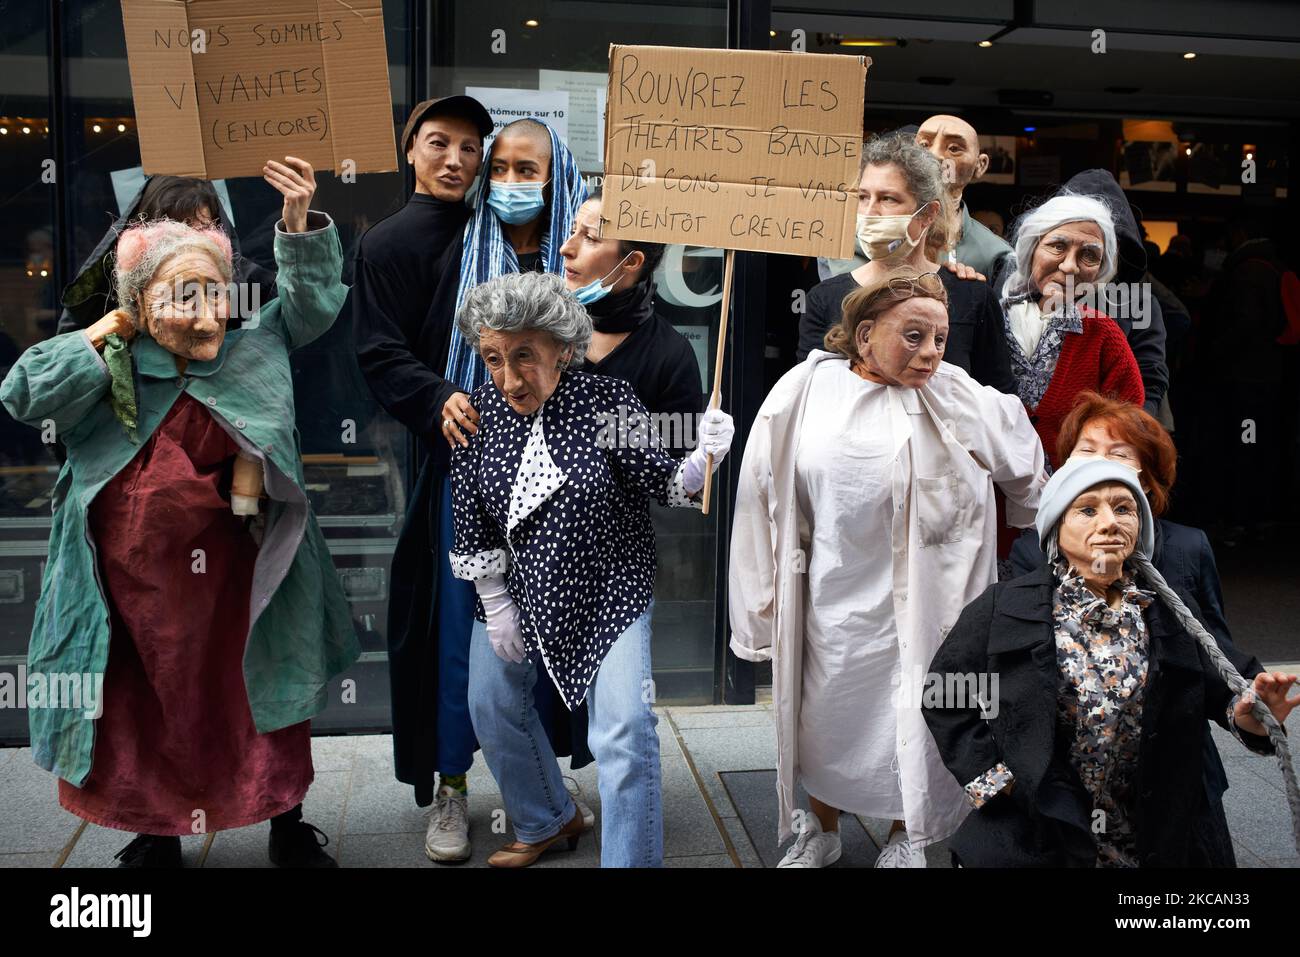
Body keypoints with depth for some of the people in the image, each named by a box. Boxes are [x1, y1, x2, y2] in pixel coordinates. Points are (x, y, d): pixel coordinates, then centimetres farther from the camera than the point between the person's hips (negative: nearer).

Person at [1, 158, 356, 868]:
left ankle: (288, 825, 31)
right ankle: (156, 834, 38)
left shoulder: (252, 352, 0)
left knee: (262, 695, 11)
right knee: (147, 710, 16)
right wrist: (105, 329, -11)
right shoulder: (113, 371, -3)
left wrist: (298, 219, -17)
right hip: (136, 583, 0)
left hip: (236, 582, 0)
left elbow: (312, 301, -3)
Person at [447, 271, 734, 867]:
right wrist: (496, 604, 0)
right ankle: (547, 824, 41)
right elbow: (470, 517, -2)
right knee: (493, 709, 16)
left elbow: (664, 486, -14)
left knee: (625, 733, -11)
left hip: (609, 591, -4)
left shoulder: (607, 401, -17)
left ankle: (632, 861, 8)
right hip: (516, 590, 4)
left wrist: (702, 460, -36)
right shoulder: (478, 411, -9)